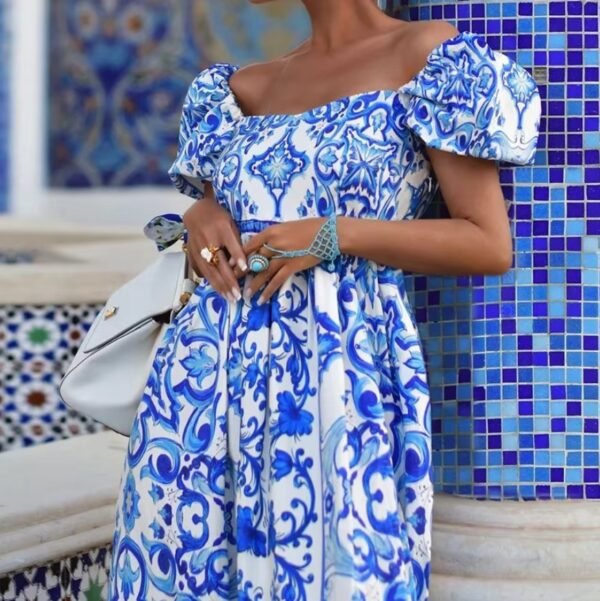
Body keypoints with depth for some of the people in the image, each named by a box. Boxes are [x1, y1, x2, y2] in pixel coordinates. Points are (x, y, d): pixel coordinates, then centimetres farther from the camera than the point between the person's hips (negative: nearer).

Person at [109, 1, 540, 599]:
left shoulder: (427, 55, -1)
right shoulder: (245, 88, 16)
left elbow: (490, 245, -6)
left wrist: (337, 235, -14)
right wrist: (200, 216, 5)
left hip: (340, 369, -5)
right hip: (207, 366, 5)